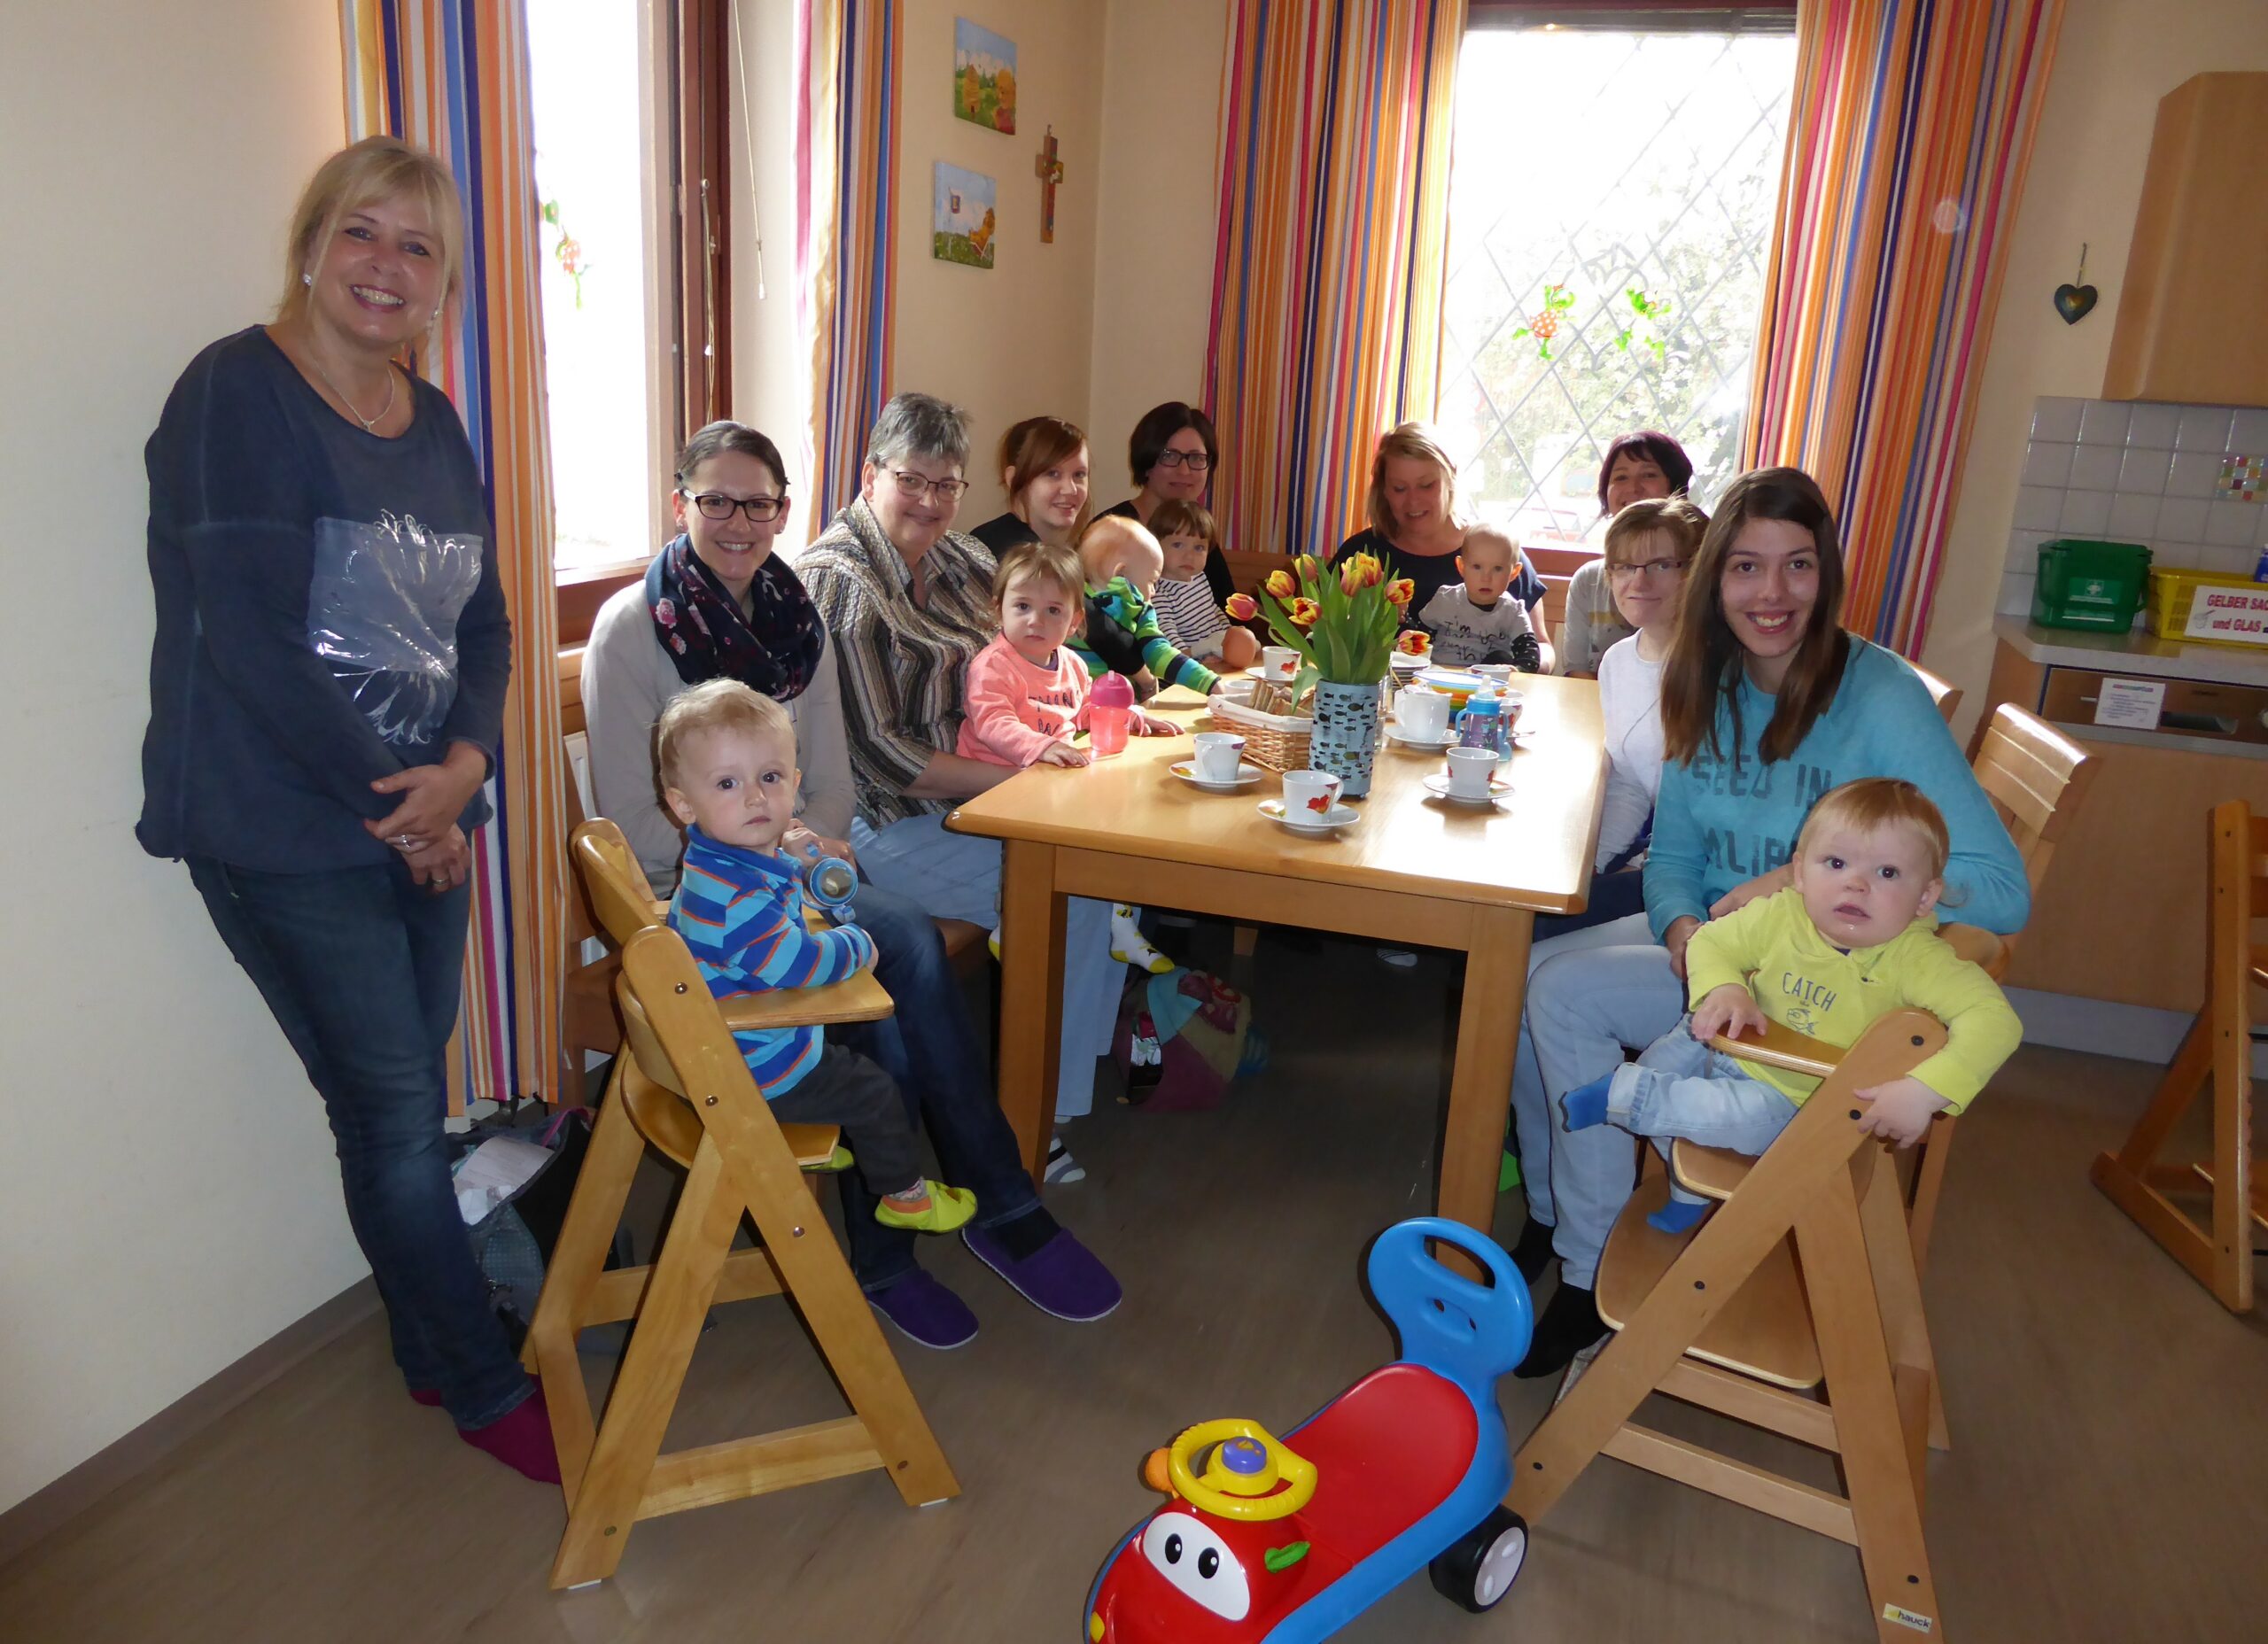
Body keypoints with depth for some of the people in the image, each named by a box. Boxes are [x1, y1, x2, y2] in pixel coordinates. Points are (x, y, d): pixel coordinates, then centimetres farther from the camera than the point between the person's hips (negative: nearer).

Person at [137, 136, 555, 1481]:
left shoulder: (434, 424, 10)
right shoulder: (237, 395, -11)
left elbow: (484, 622, 11)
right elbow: (251, 641, -18)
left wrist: (464, 763, -8)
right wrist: (397, 803, -13)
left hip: (424, 820, 6)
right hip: (289, 834, -6)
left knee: (412, 1097, 13)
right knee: (392, 1107, 1)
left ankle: (432, 1348, 32)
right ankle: (485, 1388, 18)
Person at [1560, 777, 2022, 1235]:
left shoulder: (1916, 958, -29)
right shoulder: (1778, 916, -17)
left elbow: (1995, 1021, -38)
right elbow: (1711, 942, -2)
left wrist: (1923, 1090, -49)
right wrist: (1723, 989, -25)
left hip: (1793, 1099, -5)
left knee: (1750, 1119, -31)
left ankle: (1621, 1094, -12)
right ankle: (1689, 1187, 29)